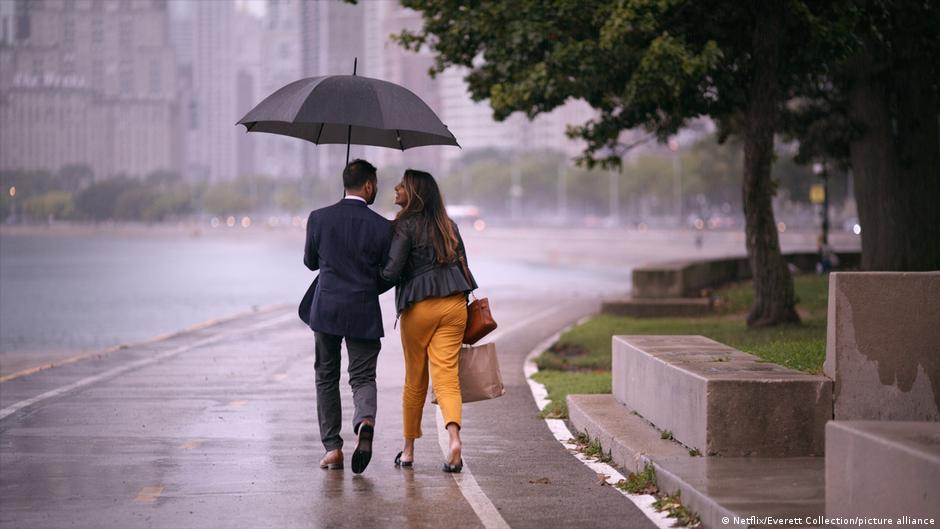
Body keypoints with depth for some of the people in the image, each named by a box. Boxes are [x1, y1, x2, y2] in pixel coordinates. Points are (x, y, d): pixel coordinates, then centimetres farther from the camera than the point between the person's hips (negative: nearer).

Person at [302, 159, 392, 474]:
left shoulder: (319, 218, -3)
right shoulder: (381, 226, -6)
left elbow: (310, 262, 10)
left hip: (326, 309, 1)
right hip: (364, 313, -1)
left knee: (326, 377, 14)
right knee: (363, 377, 6)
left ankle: (331, 447, 10)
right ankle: (365, 421, -25)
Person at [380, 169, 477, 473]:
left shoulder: (406, 225, -6)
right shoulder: (448, 225, 14)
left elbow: (392, 271, -13)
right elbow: (462, 265, 16)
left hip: (419, 306, -4)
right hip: (455, 303, 4)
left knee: (415, 380, 10)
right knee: (446, 376, -2)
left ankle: (408, 450, 21)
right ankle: (454, 437, -26)